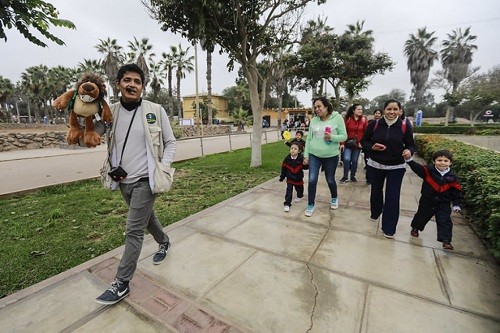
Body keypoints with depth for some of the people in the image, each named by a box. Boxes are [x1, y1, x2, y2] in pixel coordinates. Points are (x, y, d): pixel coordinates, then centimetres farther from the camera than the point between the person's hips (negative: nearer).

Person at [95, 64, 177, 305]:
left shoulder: (156, 111, -8)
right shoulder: (111, 112, 2)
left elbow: (170, 142, -1)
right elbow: (105, 143, 13)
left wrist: (163, 167, -12)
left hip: (145, 180, -5)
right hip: (123, 181, 5)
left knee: (133, 231, -2)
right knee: (146, 217, 23)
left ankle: (121, 284, 14)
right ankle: (164, 243, 50)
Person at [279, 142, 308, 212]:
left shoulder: (301, 158, -16)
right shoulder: (287, 159, -11)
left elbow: (305, 167, -13)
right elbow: (284, 168, -3)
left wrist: (305, 164, -37)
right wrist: (282, 177, 3)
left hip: (298, 178, 1)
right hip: (290, 178, -1)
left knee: (299, 189, 23)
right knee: (289, 191, -8)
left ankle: (299, 196, 55)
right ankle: (287, 204, -3)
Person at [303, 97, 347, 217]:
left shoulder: (337, 118, -7)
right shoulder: (314, 120, 2)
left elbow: (344, 136, -5)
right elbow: (309, 139, 5)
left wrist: (332, 137, -24)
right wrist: (306, 155, 3)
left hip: (331, 156, -2)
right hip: (314, 155, 2)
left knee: (330, 180, 14)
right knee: (312, 180, -2)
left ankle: (334, 198, 44)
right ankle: (310, 205, 15)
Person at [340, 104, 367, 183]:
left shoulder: (363, 120, 2)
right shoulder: (347, 119, -6)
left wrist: (362, 142, -8)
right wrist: (342, 143, -13)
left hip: (358, 144, 2)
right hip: (348, 143, -2)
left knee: (355, 160, 9)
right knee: (346, 159, -11)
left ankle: (353, 176, 25)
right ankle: (345, 176, 6)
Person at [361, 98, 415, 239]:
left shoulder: (405, 126, -7)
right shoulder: (374, 124, -7)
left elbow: (411, 144, 2)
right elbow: (364, 141, 1)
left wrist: (409, 151, -20)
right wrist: (372, 147, -18)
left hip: (396, 167, -1)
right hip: (375, 165, 1)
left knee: (393, 197, -1)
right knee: (376, 191, 18)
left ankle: (389, 228, 13)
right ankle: (375, 213, 46)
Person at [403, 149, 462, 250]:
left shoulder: (453, 177, -7)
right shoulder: (428, 171, -12)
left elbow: (456, 192, -2)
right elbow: (417, 168, -24)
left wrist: (456, 205, -5)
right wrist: (409, 159, -40)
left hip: (443, 204, 0)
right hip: (427, 202, 0)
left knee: (445, 222, -1)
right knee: (422, 216, 18)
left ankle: (446, 240, 8)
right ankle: (415, 228, 43)